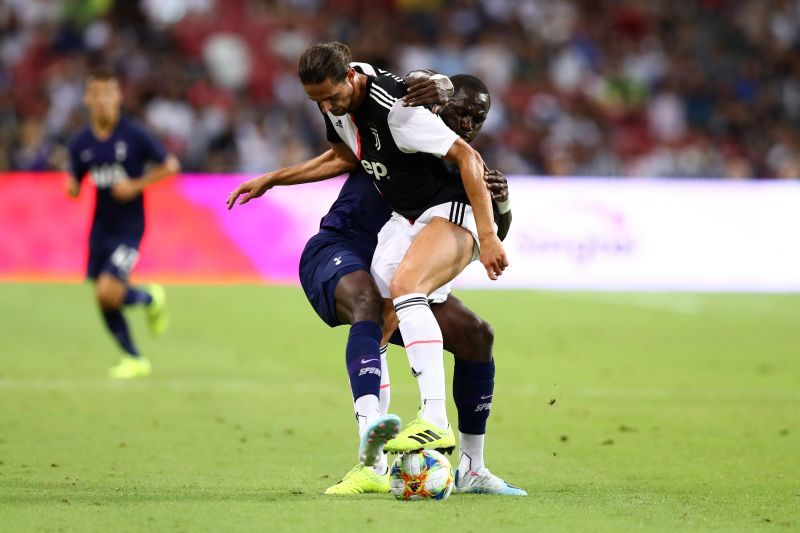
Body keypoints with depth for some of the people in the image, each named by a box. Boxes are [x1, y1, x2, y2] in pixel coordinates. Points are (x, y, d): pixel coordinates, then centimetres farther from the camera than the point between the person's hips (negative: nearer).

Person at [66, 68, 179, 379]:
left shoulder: (134, 135, -10)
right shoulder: (80, 143, 1)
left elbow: (170, 166, -3)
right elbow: (74, 186, 10)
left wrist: (137, 185, -14)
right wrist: (72, 188, -14)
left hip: (128, 227, -5)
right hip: (100, 227, 5)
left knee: (108, 292, -18)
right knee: (103, 300, 6)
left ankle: (151, 298, 14)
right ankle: (134, 359, 23)